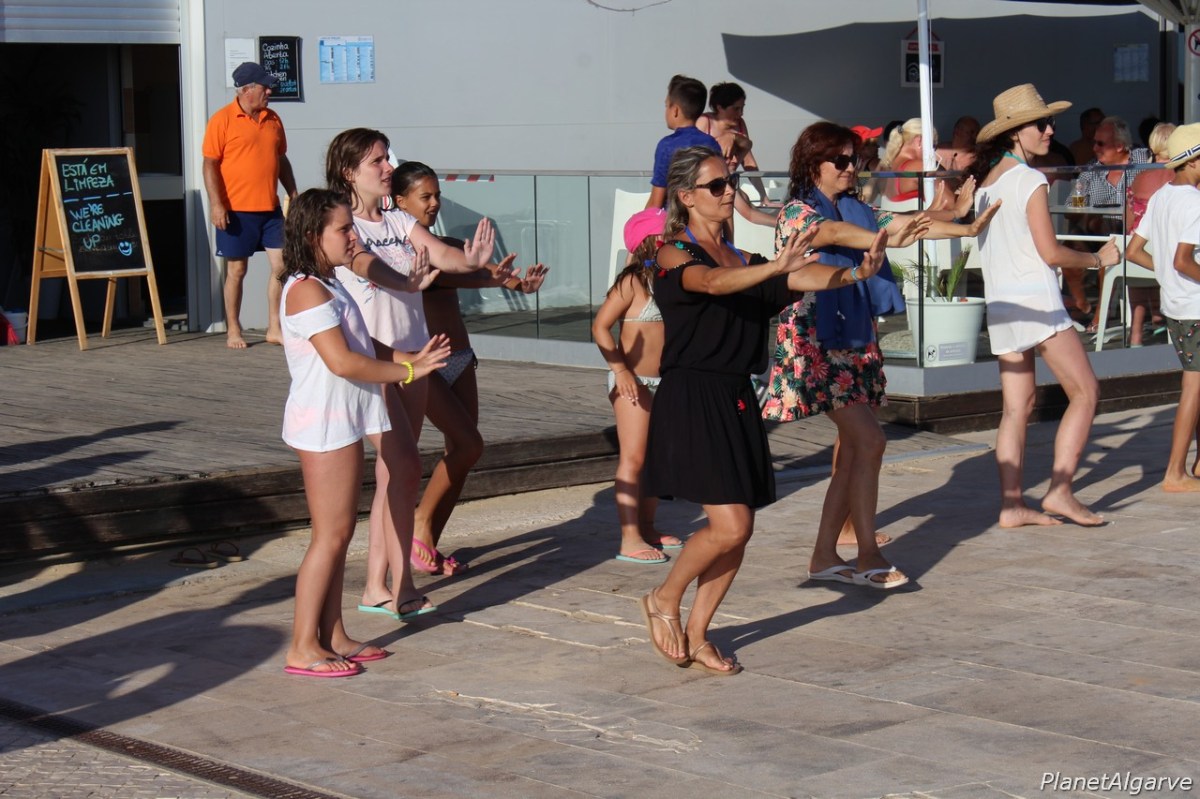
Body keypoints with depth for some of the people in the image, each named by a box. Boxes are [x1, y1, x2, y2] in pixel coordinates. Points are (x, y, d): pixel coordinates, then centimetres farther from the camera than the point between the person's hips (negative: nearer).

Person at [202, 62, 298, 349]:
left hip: (270, 208, 5)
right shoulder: (222, 120, -6)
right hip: (237, 210, -5)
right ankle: (233, 331, 13)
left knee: (282, 265, 0)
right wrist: (216, 204, -15)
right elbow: (210, 164, -7)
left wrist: (294, 196, 16)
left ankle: (274, 328, 10)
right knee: (236, 270, 3)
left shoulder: (273, 120, 11)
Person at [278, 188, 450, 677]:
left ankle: (333, 636, 19)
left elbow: (365, 345, 19)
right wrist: (407, 372, -16)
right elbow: (343, 361, -23)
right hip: (323, 422, -10)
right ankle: (303, 648, -2)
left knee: (340, 532, 13)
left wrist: (412, 360, 3)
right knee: (331, 534, -7)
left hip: (343, 421, 10)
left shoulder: (327, 287, 16)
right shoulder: (306, 290, -17)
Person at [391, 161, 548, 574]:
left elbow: (478, 268, -3)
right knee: (469, 444, -14)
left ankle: (430, 543, 16)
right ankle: (420, 523, 4)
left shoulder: (448, 245, 13)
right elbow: (435, 275, -26)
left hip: (460, 359, 8)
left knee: (459, 452, 6)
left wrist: (518, 281, -26)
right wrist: (495, 279, -40)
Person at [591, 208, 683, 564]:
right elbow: (601, 326, -17)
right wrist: (620, 370, -23)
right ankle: (630, 540, -8)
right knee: (633, 458, -8)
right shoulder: (633, 282, -13)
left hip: (662, 381, 8)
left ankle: (647, 528, 25)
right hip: (633, 381, -8)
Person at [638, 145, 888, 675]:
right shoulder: (674, 256, -5)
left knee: (739, 531, 5)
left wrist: (855, 274, -17)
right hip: (691, 399, -7)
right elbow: (713, 283, -26)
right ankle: (664, 600, 11)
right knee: (729, 527, -13)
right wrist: (776, 267, -41)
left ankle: (696, 635, 18)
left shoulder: (742, 259, 15)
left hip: (737, 401, 7)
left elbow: (803, 279, 1)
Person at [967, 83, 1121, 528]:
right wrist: (1098, 259, -1)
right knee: (1085, 392, -1)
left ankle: (1011, 505, 5)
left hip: (1000, 304, 8)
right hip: (1036, 302, -8)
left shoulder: (985, 182, 11)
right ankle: (1059, 491, -6)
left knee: (1017, 405, 8)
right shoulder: (1030, 180, -11)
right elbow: (1050, 252, -13)